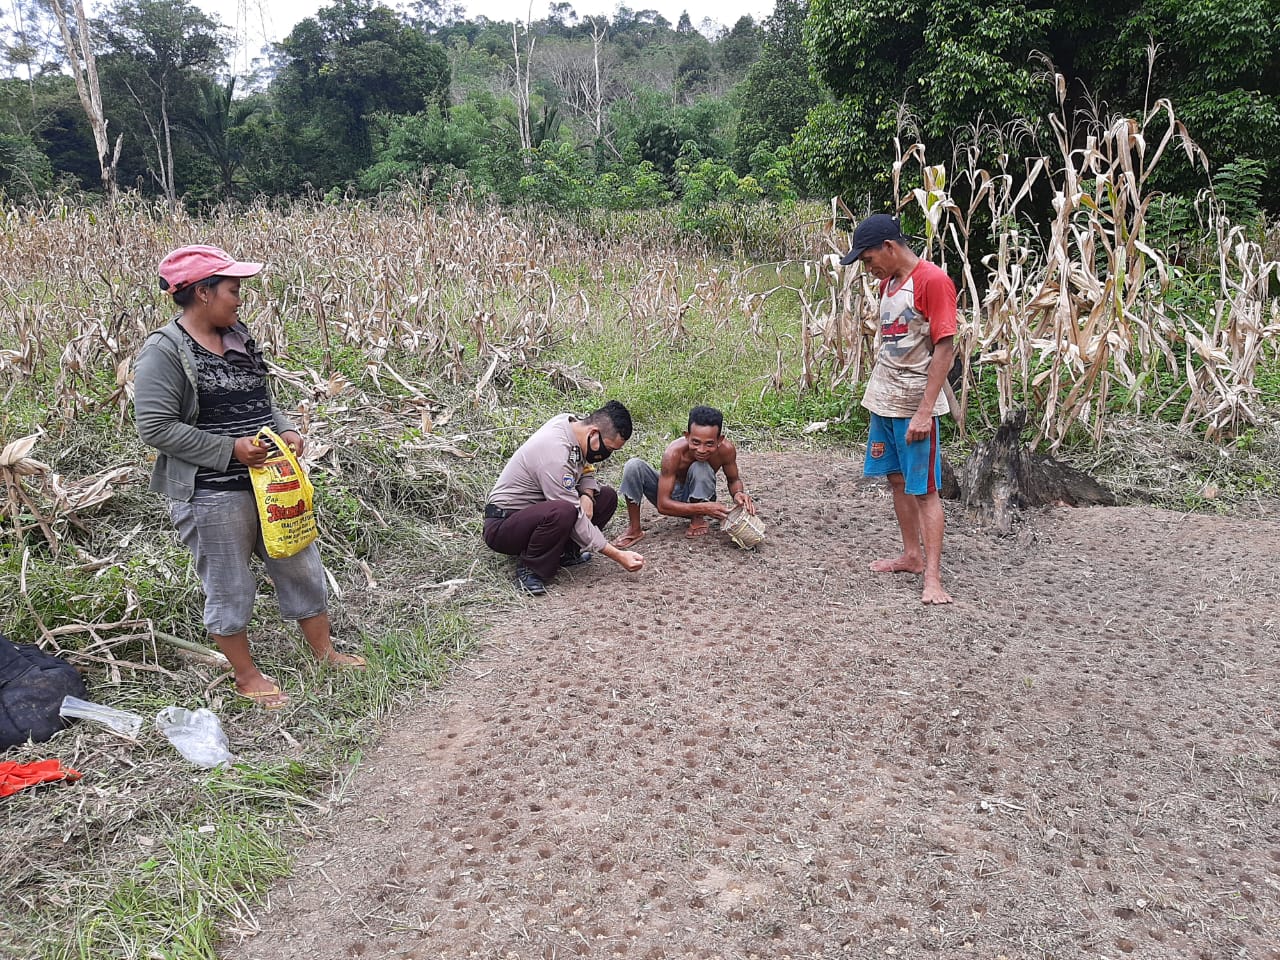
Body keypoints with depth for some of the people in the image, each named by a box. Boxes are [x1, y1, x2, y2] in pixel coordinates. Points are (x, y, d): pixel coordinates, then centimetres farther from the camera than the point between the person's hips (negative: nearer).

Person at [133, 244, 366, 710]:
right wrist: (231, 449, -20)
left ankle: (324, 650, 32)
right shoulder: (164, 352, -14)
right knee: (229, 586, 8)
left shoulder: (237, 337, 8)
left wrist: (285, 429, -1)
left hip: (269, 480, 7)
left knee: (301, 564, 15)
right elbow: (156, 427, -17)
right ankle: (247, 676, 26)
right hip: (212, 493, -7)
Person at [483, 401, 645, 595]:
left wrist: (587, 495, -10)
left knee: (607, 496, 0)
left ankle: (564, 550, 1)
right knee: (563, 512, -39)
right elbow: (576, 519, -27)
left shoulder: (571, 423, -4)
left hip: (538, 509, 9)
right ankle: (529, 570, -17)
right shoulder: (555, 454, -30)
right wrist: (618, 556, -24)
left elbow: (587, 472, 13)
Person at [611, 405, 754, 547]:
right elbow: (662, 505, -31)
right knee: (633, 466, -27)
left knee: (700, 468, -33)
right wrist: (704, 508, -43)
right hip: (672, 500, 0)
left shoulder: (726, 449, -27)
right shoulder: (674, 452, -34)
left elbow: (733, 480, -4)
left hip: (698, 499, 1)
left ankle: (699, 520, -6)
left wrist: (738, 493, -29)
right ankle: (634, 529, -11)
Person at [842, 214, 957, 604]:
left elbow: (945, 349, -17)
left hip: (914, 406, -8)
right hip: (883, 400, 8)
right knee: (897, 480, 14)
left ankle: (933, 578, -1)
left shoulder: (933, 281, -14)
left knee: (924, 489, -5)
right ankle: (911, 555, 27)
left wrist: (925, 411, -21)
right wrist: (875, 393, 13)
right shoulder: (888, 282, 12)